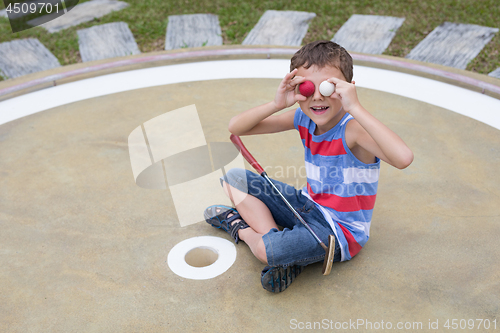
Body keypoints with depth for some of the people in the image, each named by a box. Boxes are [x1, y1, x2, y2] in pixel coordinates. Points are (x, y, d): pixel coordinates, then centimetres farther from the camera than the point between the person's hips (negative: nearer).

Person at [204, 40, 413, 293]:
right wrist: (277, 104, -25)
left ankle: (242, 229, 3)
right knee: (233, 179, 5)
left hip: (340, 230, -7)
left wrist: (355, 108, -46)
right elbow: (235, 127, -8)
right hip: (309, 205, 7)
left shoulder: (352, 128, -26)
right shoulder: (303, 119, -7)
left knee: (267, 250, -33)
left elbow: (403, 158, -47)